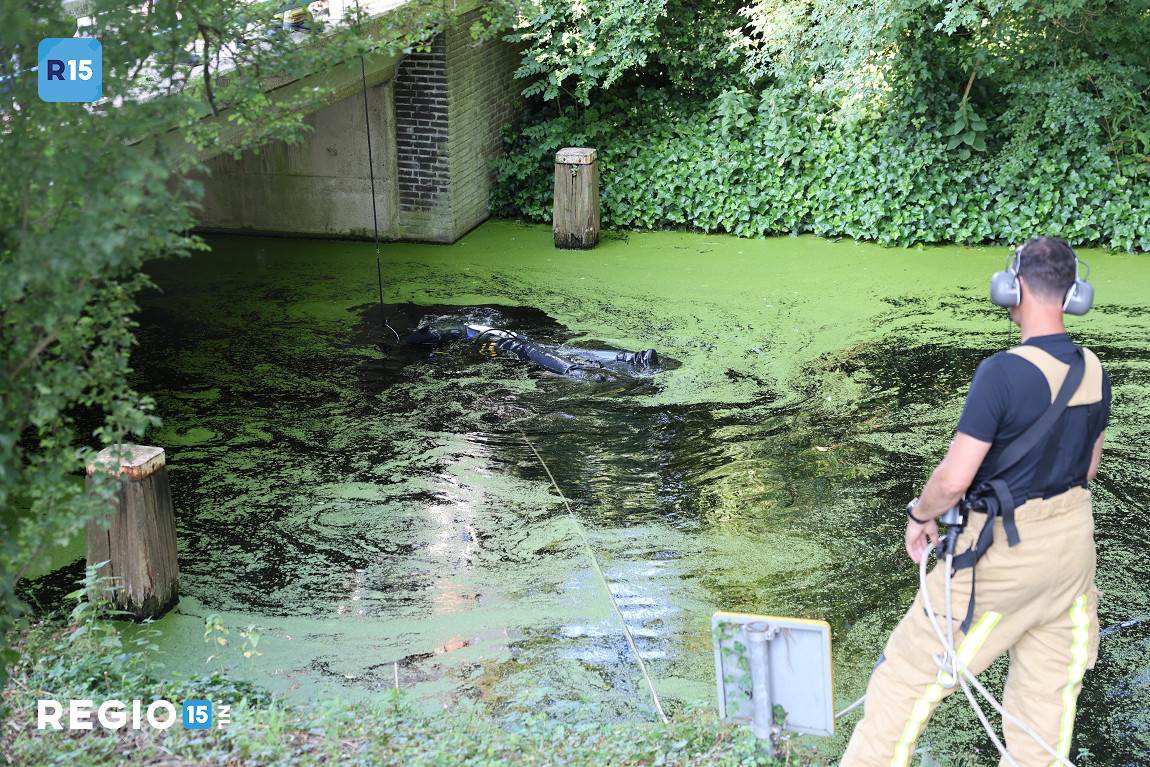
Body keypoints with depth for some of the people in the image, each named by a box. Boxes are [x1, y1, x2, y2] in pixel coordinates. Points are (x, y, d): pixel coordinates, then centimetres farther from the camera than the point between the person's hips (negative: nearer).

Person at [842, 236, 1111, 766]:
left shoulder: (1003, 371, -23)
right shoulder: (1094, 372, -1)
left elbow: (954, 479, -23)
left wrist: (920, 515, -4)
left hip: (1007, 552, -7)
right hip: (1074, 542, 7)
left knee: (912, 669, 6)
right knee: (1049, 682, 18)